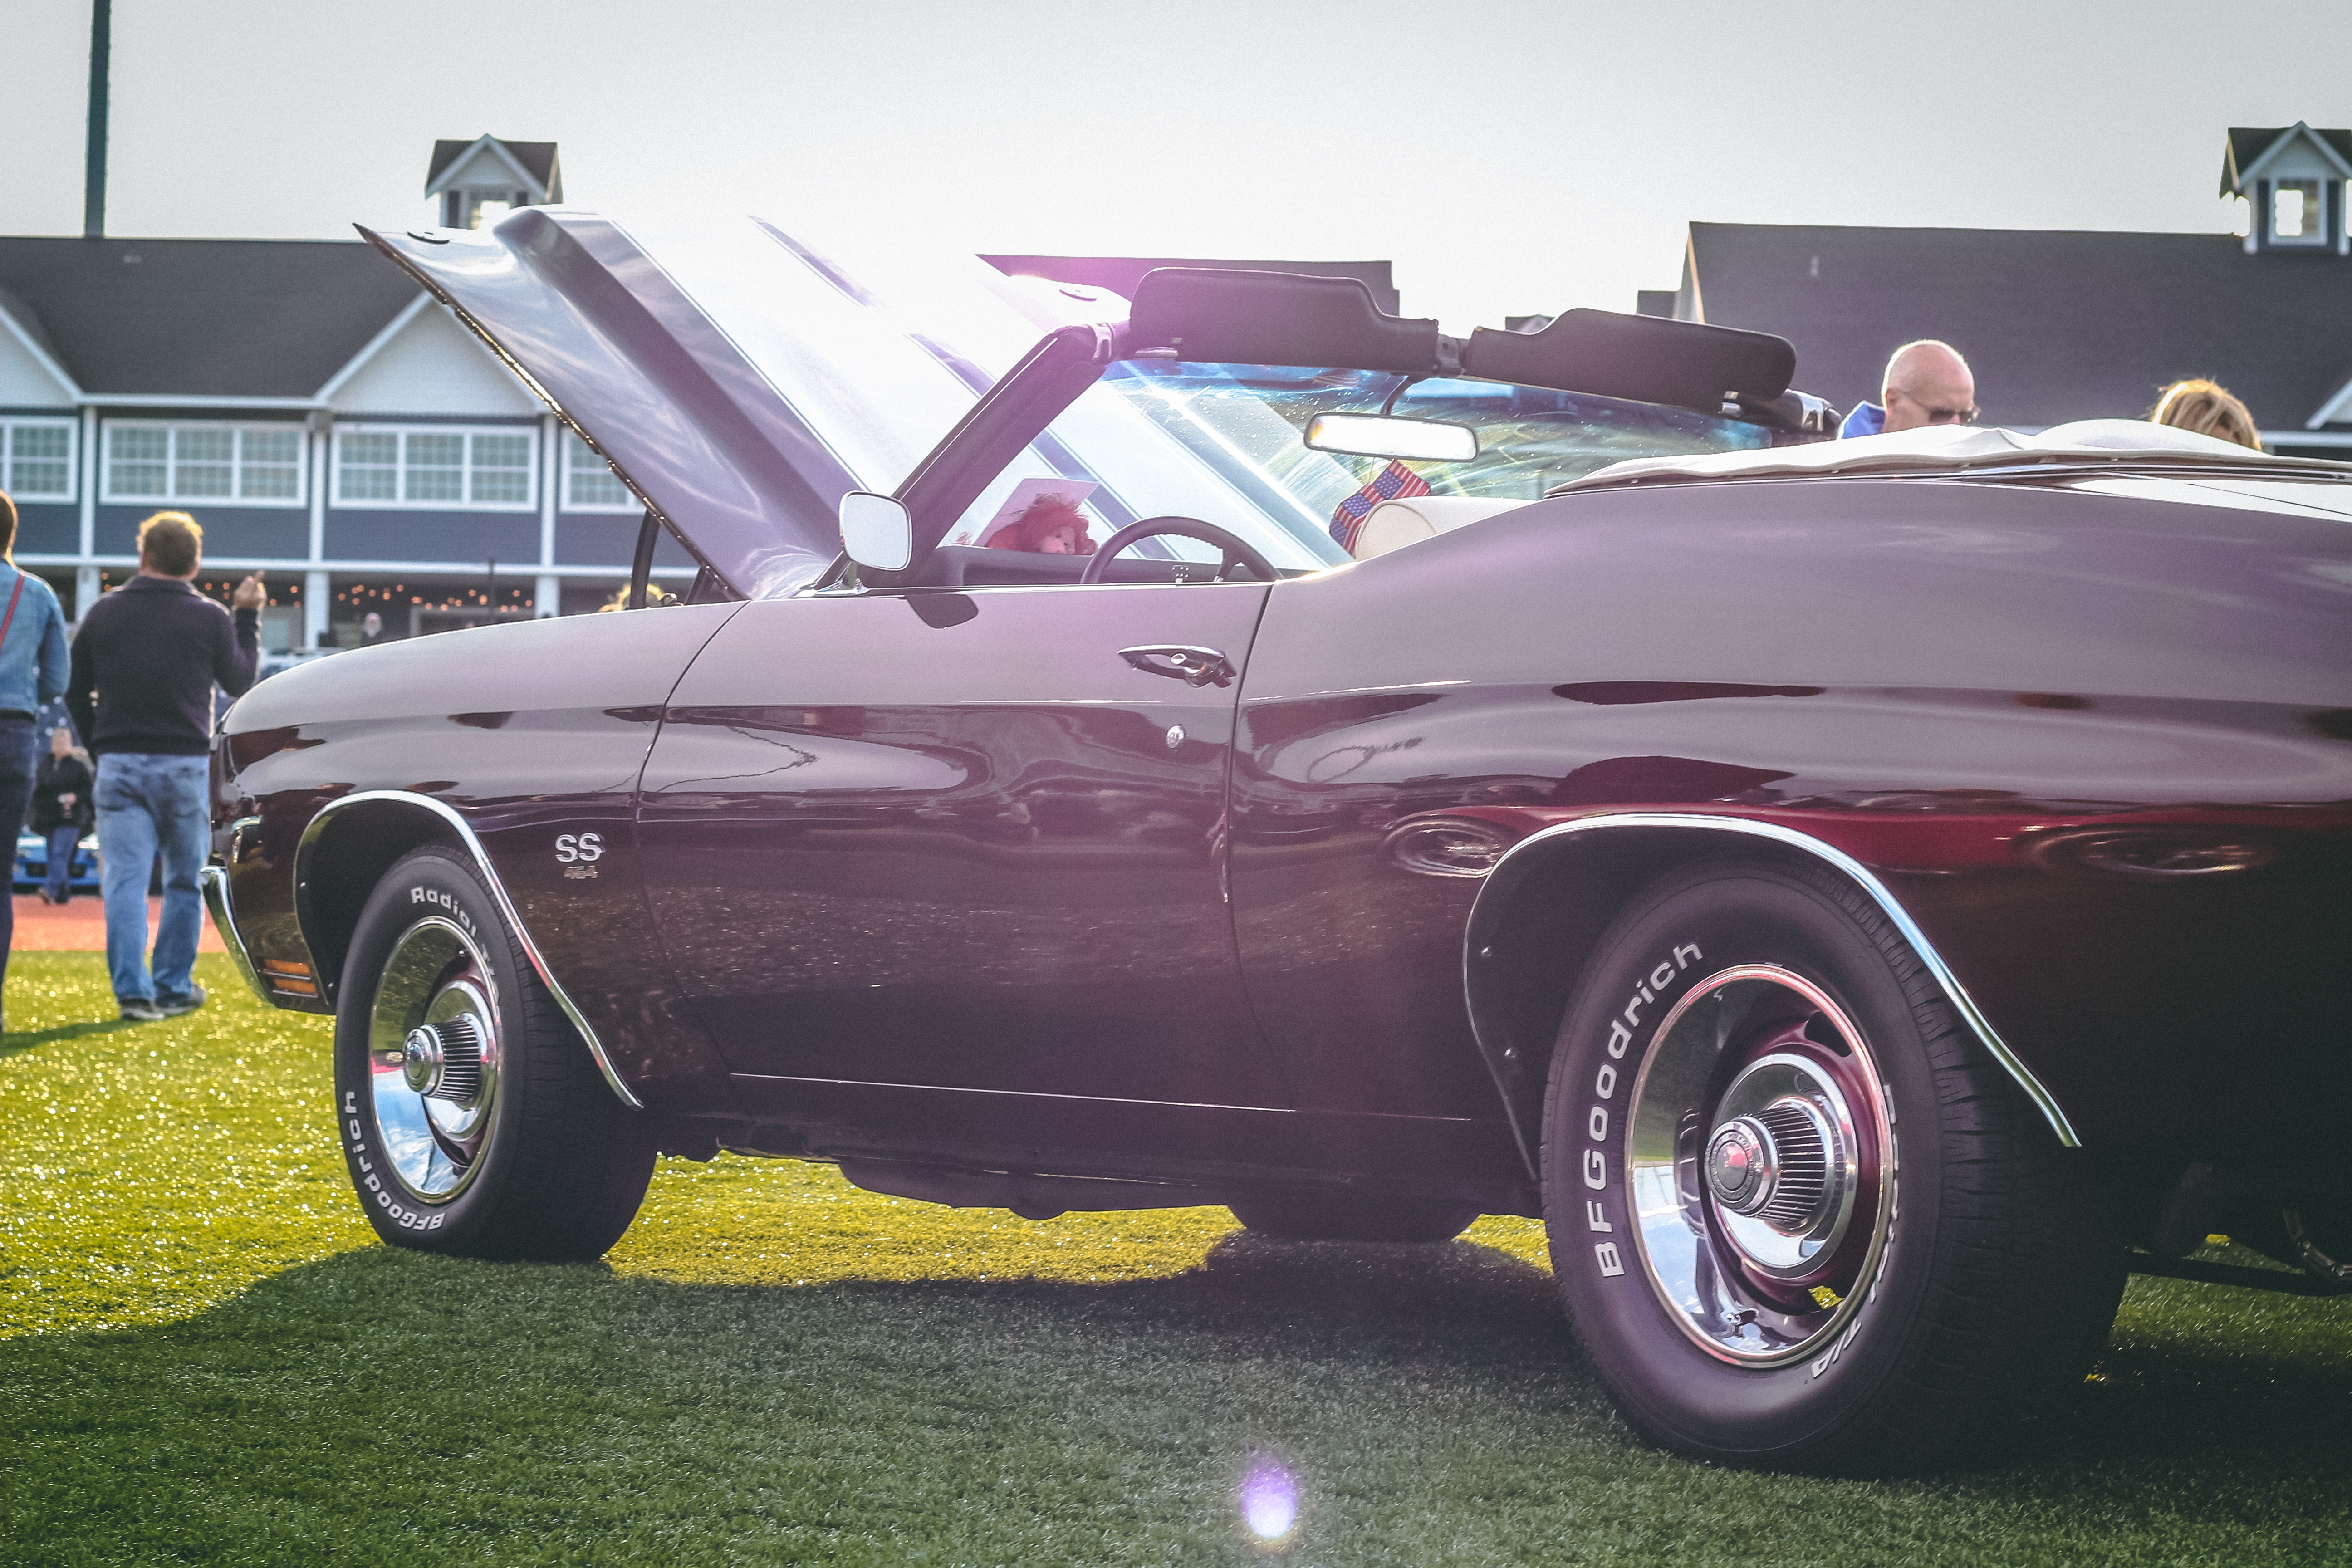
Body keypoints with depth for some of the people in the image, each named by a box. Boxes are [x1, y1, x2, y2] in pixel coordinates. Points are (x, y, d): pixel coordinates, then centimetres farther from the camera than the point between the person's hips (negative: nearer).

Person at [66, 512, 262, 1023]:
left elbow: (76, 693, 9)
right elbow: (241, 682, 10)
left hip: (119, 765, 1)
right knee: (185, 881, 11)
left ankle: (133, 991, -11)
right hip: (185, 765, -1)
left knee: (125, 880, -2)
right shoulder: (209, 618, -3)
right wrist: (248, 617, 19)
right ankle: (174, 988, 13)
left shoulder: (104, 613, 4)